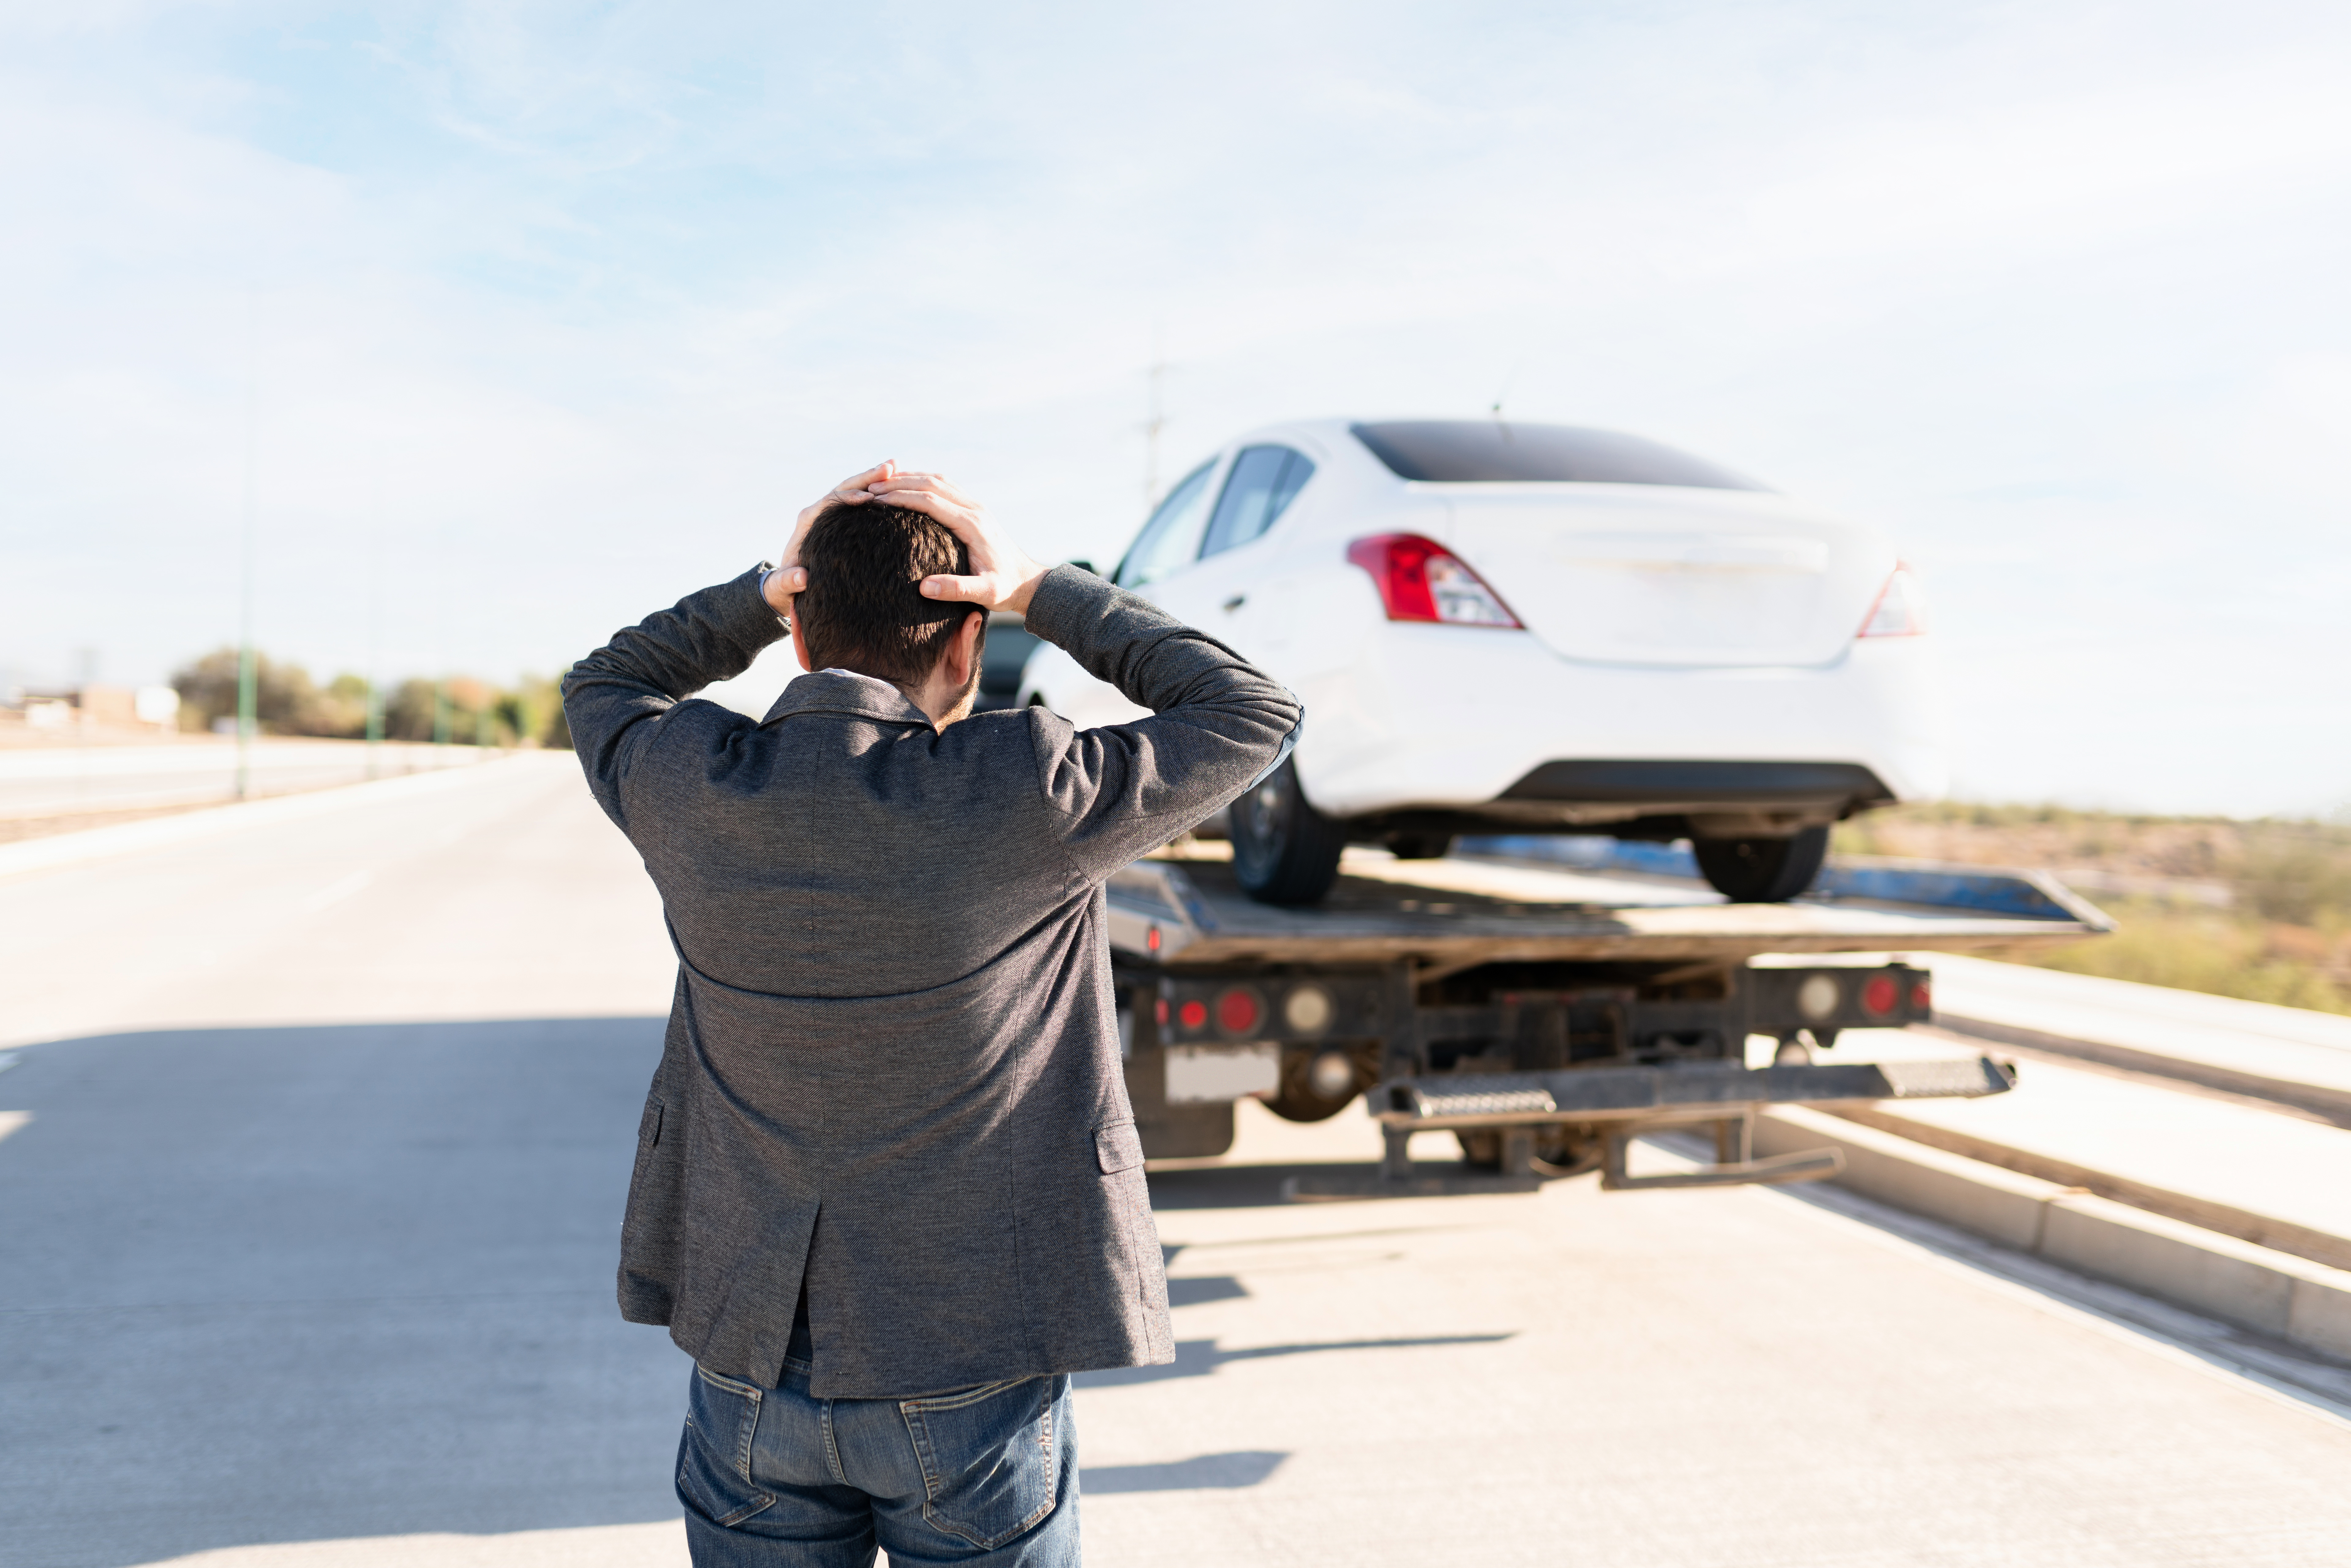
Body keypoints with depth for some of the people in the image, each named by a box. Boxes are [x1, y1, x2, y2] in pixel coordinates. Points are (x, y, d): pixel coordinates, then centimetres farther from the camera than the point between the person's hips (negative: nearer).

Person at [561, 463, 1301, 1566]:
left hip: (751, 1370, 3)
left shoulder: (693, 793, -10)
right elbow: (1256, 713, -4)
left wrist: (770, 588, 2)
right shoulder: (1018, 801, -20)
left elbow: (601, 689, 15)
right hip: (969, 1380, -3)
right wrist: (1041, 592, -4)